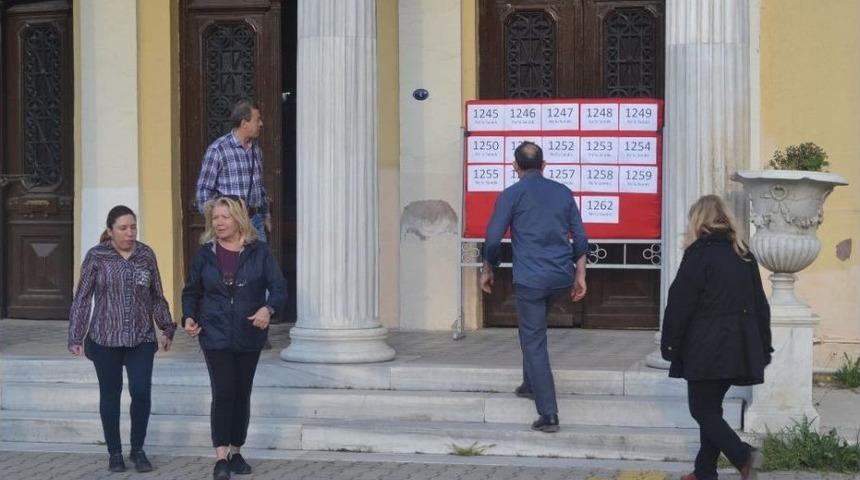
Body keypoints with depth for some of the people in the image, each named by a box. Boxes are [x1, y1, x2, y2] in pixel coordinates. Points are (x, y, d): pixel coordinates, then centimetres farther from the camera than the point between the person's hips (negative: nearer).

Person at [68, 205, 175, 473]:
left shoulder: (146, 255, 4)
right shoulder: (96, 257, -3)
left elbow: (157, 297, 12)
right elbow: (82, 298, 0)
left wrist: (167, 328, 11)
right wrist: (75, 337, -2)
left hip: (141, 339, 1)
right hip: (105, 340, -1)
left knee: (141, 392, -7)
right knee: (110, 395, 6)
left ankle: (137, 450, 11)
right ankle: (115, 453, 18)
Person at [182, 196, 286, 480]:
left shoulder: (258, 252, 0)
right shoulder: (205, 254, 3)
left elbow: (279, 289, -4)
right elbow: (191, 292, 14)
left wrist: (268, 308, -24)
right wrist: (188, 317, -3)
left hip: (249, 337, 1)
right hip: (216, 336, -1)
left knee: (242, 395, 10)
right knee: (223, 394, -10)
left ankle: (236, 452, 23)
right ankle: (221, 457, -8)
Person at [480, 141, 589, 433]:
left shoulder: (512, 195, -2)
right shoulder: (563, 192, 11)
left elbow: (493, 239, -4)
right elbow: (580, 237, 11)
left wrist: (487, 270, 11)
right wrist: (580, 274, 18)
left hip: (530, 280, -5)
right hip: (562, 278, 5)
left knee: (534, 343, -1)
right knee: (534, 329, 30)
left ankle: (548, 414, -6)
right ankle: (531, 384, 35)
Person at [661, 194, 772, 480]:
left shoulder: (699, 253, -10)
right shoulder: (744, 255, 11)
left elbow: (680, 304, -12)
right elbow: (760, 304, 15)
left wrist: (670, 345, -5)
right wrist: (763, 347, 20)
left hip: (707, 349, -7)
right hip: (739, 348, 7)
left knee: (703, 410, -2)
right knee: (712, 408, 15)